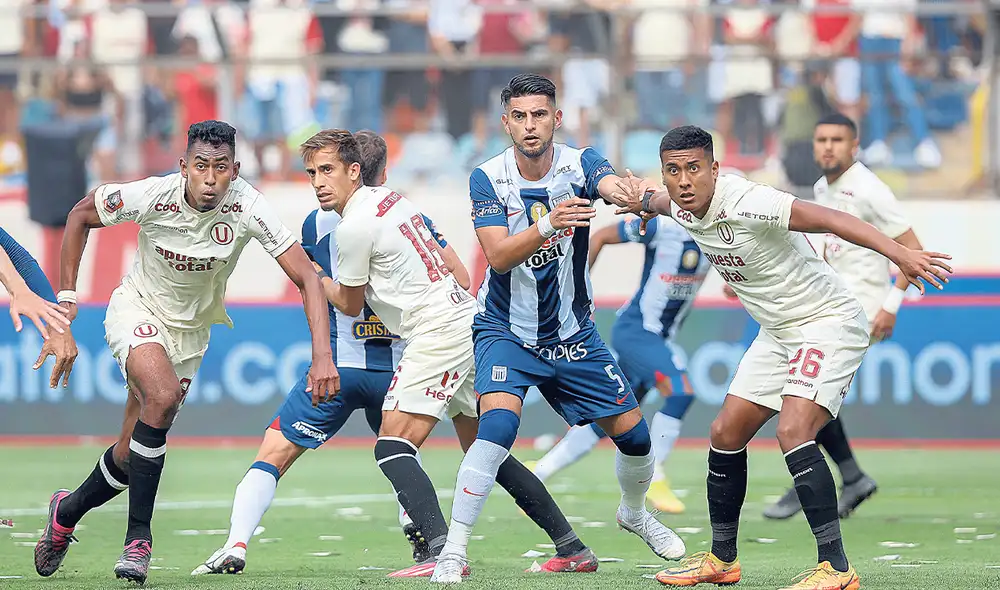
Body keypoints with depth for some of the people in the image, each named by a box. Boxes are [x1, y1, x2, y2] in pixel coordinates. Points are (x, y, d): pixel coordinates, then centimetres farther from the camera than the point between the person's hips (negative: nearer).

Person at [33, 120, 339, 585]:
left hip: (191, 330, 3)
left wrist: (323, 356, -35)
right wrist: (66, 298, -7)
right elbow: (81, 215, -7)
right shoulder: (151, 196, -26)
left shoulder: (246, 207, -26)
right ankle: (138, 538, -21)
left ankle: (67, 511, 35)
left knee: (133, 456, 4)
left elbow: (306, 277, -25)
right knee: (162, 395, -32)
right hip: (136, 311, -3)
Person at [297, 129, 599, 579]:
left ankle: (443, 552, -31)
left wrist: (315, 280, 20)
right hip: (467, 319, 10)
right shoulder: (388, 197, 14)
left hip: (439, 333, -10)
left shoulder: (354, 226, -13)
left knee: (392, 447, -15)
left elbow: (349, 304, 3)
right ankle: (572, 550, 19)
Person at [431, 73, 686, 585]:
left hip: (573, 334, 3)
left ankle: (634, 513, 39)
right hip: (506, 330, -3)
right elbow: (499, 255, -24)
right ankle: (452, 551, -22)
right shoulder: (488, 179, -12)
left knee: (633, 432, 6)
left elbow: (613, 187, -32)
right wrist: (549, 224, -42)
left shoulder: (580, 164, -9)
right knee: (498, 425, -27)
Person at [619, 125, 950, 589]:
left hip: (829, 322, -9)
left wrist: (898, 253, -48)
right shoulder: (682, 209, -1)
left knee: (793, 432, -26)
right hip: (778, 333, 9)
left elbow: (829, 219, -37)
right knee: (726, 434, 11)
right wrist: (645, 202, 49)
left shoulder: (747, 203, -27)